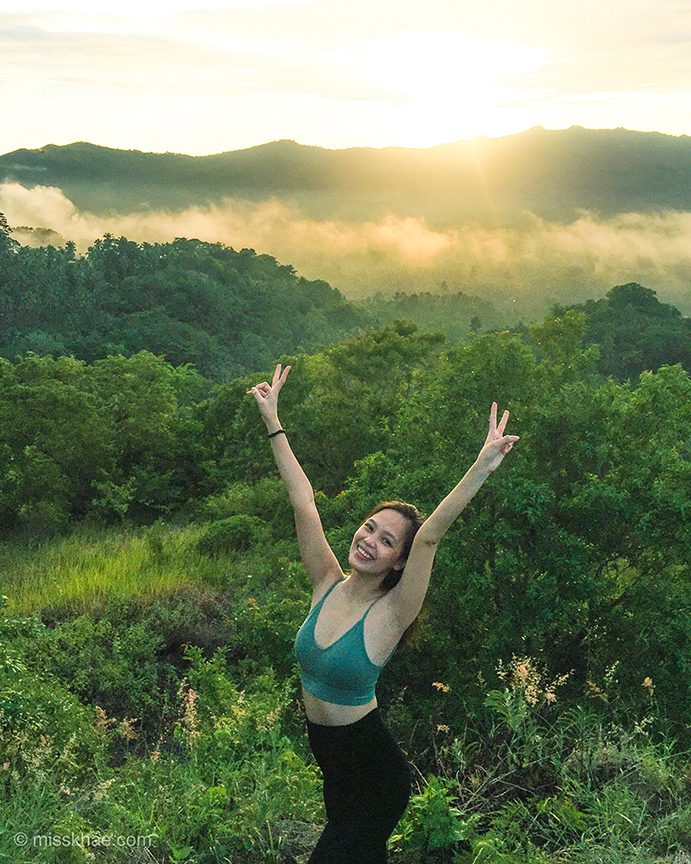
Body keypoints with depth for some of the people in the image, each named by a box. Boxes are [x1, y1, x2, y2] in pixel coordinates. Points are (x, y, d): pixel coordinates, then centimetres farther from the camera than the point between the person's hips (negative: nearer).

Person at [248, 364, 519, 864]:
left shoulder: (389, 614, -18)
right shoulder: (329, 586, -4)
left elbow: (430, 536, -32)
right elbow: (303, 503, -4)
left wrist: (482, 468, -46)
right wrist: (273, 423, -2)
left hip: (376, 778, -6)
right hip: (333, 765, 6)